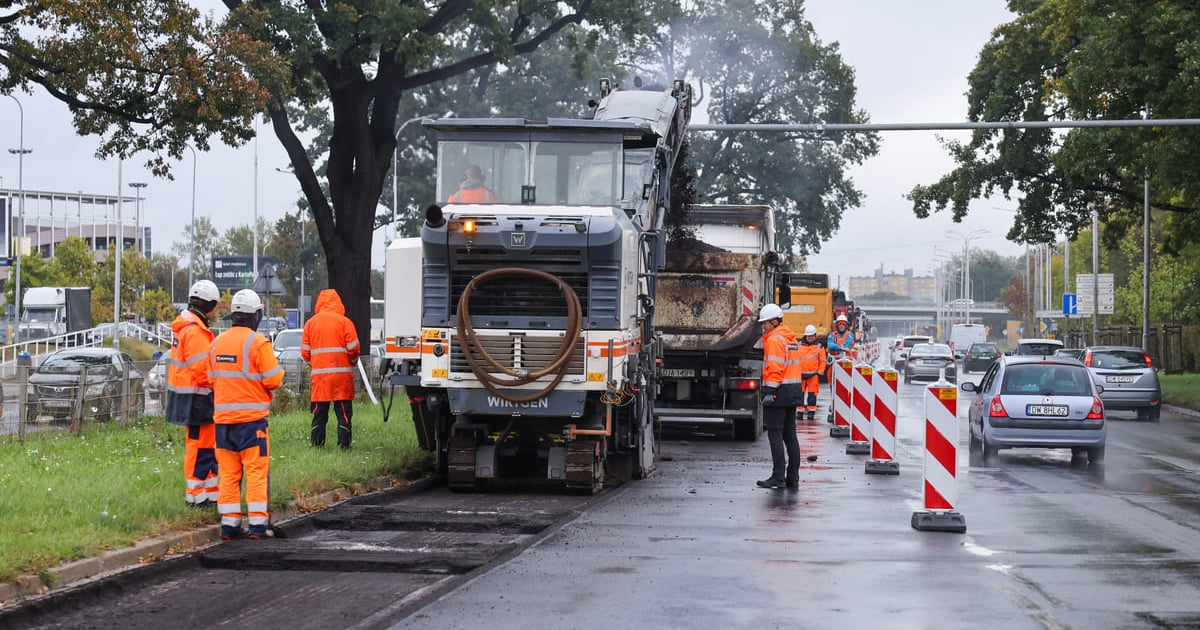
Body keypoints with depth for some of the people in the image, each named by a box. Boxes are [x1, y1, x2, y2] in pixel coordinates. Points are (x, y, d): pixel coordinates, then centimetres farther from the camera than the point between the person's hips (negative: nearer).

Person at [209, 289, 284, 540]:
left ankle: (229, 523, 10)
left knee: (228, 473, 9)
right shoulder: (258, 343, -11)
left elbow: (211, 378, 16)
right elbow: (273, 380, -12)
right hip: (252, 417, -5)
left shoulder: (217, 343, 9)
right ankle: (258, 523, -2)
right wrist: (278, 369, 8)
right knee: (257, 472, 0)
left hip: (222, 417, 5)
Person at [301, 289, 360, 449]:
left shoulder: (310, 323, 6)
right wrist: (352, 361, 16)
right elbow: (353, 349, -4)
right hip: (342, 375, -2)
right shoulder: (344, 322, -3)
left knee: (319, 413, 7)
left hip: (319, 375, 3)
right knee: (343, 412, 1)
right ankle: (344, 444, -2)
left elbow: (305, 352, 5)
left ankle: (317, 445, 7)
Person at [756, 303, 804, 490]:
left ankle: (778, 477, -10)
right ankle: (793, 477, 13)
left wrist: (770, 392, -20)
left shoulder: (775, 340, -11)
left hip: (779, 391, -9)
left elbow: (775, 368, -19)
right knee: (790, 435, 11)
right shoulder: (791, 338, 17)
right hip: (793, 391, 9)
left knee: (775, 434, -7)